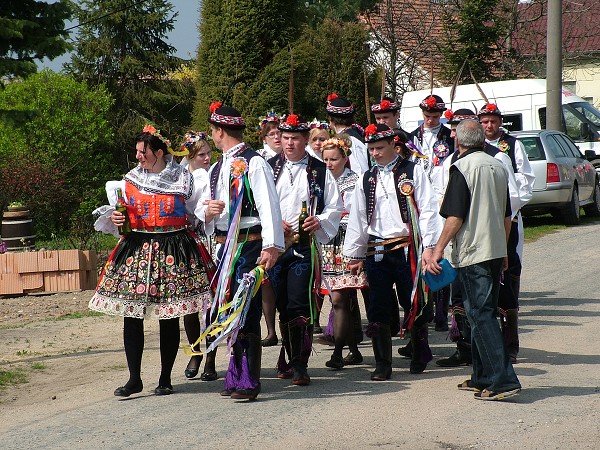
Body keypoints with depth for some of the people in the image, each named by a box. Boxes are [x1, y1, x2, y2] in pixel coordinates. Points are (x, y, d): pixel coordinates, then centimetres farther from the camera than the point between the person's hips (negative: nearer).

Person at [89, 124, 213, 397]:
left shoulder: (183, 179, 4)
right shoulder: (130, 180, 9)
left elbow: (200, 210, 9)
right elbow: (119, 215, 16)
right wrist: (114, 218, -5)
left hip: (173, 250, -2)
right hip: (136, 249, 2)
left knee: (169, 318, 2)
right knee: (131, 315, -3)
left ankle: (165, 379, 12)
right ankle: (134, 379, 5)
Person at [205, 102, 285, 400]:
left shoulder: (254, 163, -9)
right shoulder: (216, 169, 18)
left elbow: (268, 206, -17)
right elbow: (211, 208, 22)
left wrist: (272, 246, -26)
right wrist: (209, 211, -3)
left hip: (249, 244, -9)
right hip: (224, 245, 9)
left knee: (247, 313, -8)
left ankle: (249, 382, -5)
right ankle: (236, 377, 22)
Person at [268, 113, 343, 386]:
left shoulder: (321, 172, 6)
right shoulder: (268, 168, 10)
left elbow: (335, 208, 6)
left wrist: (319, 222, -12)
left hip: (305, 247, -3)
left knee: (299, 306, -12)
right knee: (283, 307, 9)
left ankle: (299, 365, -10)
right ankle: (291, 360, 23)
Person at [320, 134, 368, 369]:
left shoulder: (354, 182, -2)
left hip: (348, 243, -5)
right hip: (329, 245, 5)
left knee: (340, 298, -11)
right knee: (348, 299, 8)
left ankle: (338, 351, -11)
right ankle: (354, 351, 13)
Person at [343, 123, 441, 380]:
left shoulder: (412, 172, 2)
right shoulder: (366, 180, 14)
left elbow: (427, 210, -3)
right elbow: (357, 219, 16)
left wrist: (428, 246, -10)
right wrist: (355, 254, 14)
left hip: (407, 248, -3)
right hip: (376, 251, 3)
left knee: (414, 305, 3)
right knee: (378, 310, 1)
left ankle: (419, 356, 21)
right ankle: (382, 365, 7)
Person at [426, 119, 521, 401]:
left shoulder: (463, 167, -11)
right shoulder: (499, 167, 11)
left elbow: (455, 217, -16)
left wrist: (438, 249, -9)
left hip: (473, 252, -8)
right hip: (496, 250, 8)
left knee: (481, 316, -8)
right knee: (483, 313, 15)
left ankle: (503, 380, -15)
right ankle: (482, 378, 20)